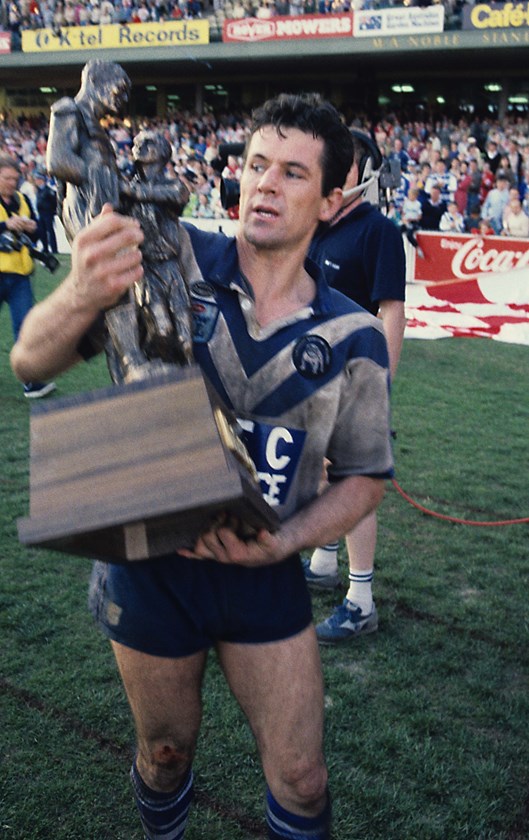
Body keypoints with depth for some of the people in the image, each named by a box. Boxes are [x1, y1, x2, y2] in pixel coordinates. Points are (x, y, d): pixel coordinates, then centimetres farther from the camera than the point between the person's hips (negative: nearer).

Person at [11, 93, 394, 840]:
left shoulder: (353, 337, -6)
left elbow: (364, 476, 2)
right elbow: (32, 360, -16)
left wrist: (282, 542, -15)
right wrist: (82, 297, -39)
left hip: (263, 574, 1)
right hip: (150, 569, 0)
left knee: (300, 776, 8)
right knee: (166, 752, 19)